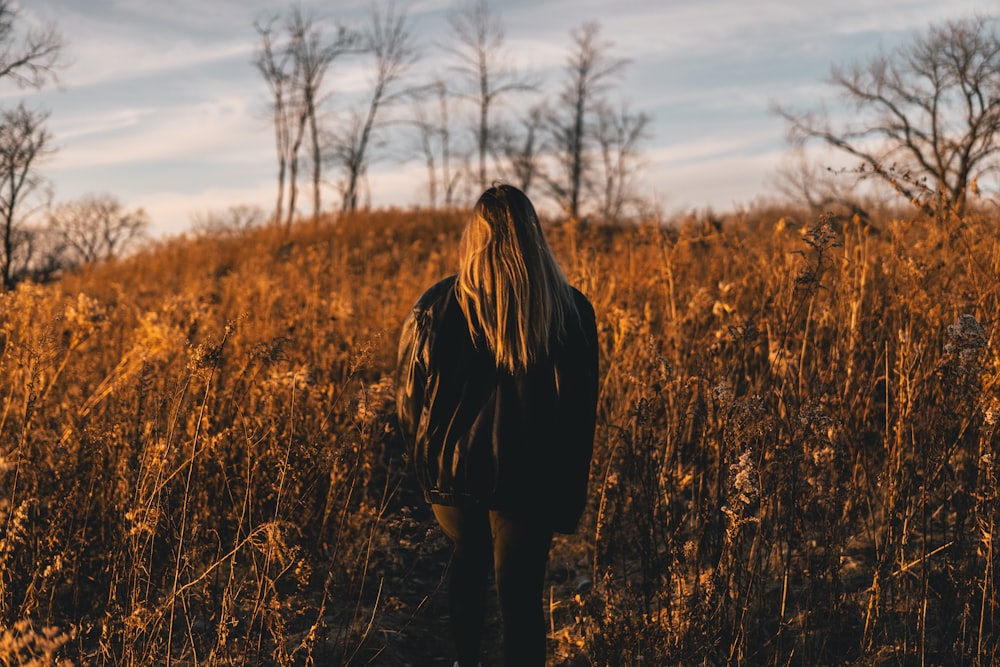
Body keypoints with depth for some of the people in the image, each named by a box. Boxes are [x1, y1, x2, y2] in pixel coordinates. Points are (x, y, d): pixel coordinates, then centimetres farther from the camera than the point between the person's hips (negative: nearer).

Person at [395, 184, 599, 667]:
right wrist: (569, 497, 8)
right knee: (520, 595, 5)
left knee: (468, 564, 27)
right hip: (527, 481, -2)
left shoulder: (437, 307, -8)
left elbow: (409, 398, 1)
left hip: (451, 471, 2)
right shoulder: (571, 310, -9)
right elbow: (582, 411, -3)